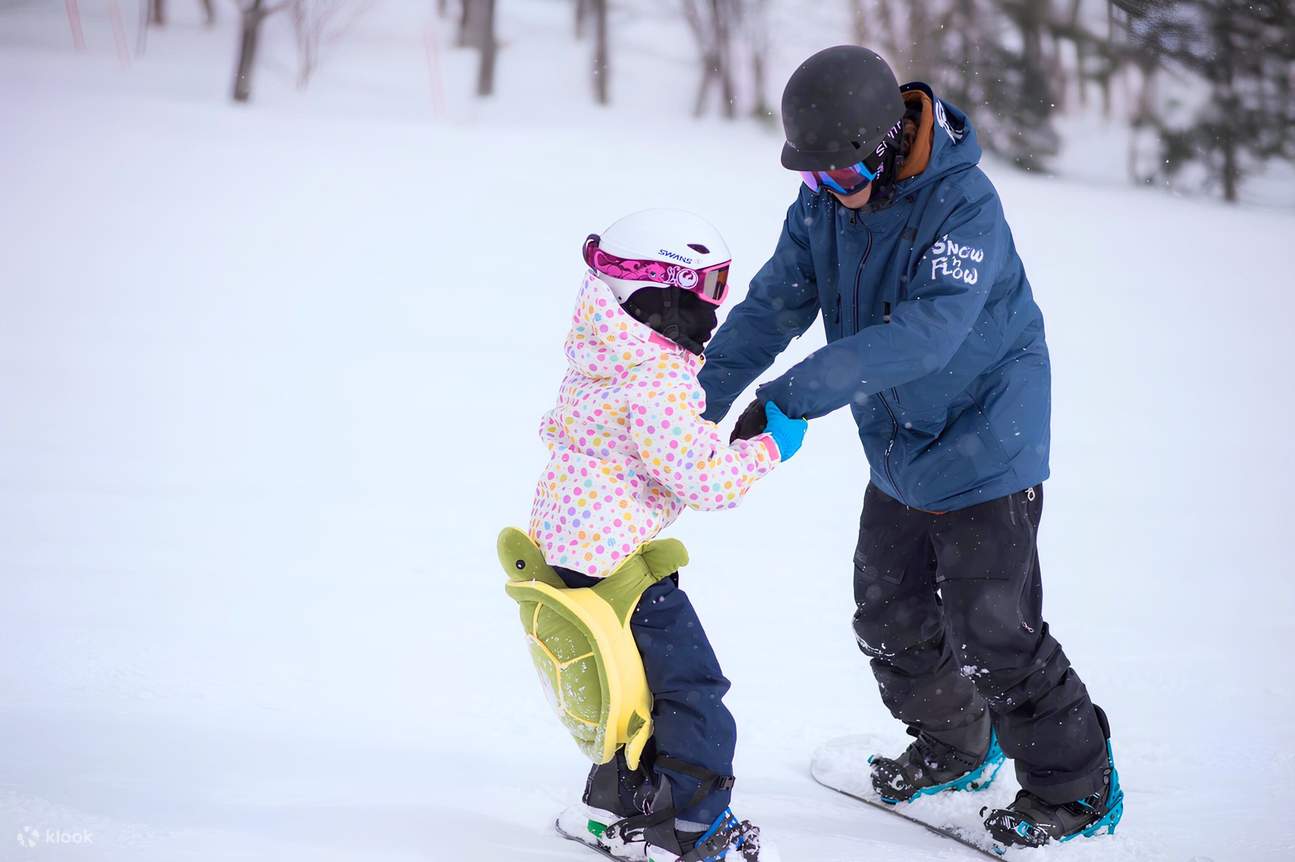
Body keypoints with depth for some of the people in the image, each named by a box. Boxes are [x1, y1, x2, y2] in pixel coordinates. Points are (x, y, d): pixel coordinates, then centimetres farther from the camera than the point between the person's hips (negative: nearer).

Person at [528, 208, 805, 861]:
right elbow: (702, 479, -23)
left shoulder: (602, 359, 8)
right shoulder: (659, 384, -22)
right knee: (690, 690, -1)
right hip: (618, 559, -10)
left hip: (564, 539, 10)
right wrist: (771, 445, -11)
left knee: (641, 678, 22)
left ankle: (615, 808, 31)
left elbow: (556, 429, 22)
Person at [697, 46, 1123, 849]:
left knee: (991, 633, -4)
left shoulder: (966, 205, -28)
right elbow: (776, 302, -3)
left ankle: (1077, 787, 15)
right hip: (898, 451, 8)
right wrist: (703, 393, -17)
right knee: (891, 620, 17)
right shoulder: (823, 200, -6)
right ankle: (955, 749, 41)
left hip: (983, 445, -7)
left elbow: (927, 332, -39)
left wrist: (795, 395, -44)